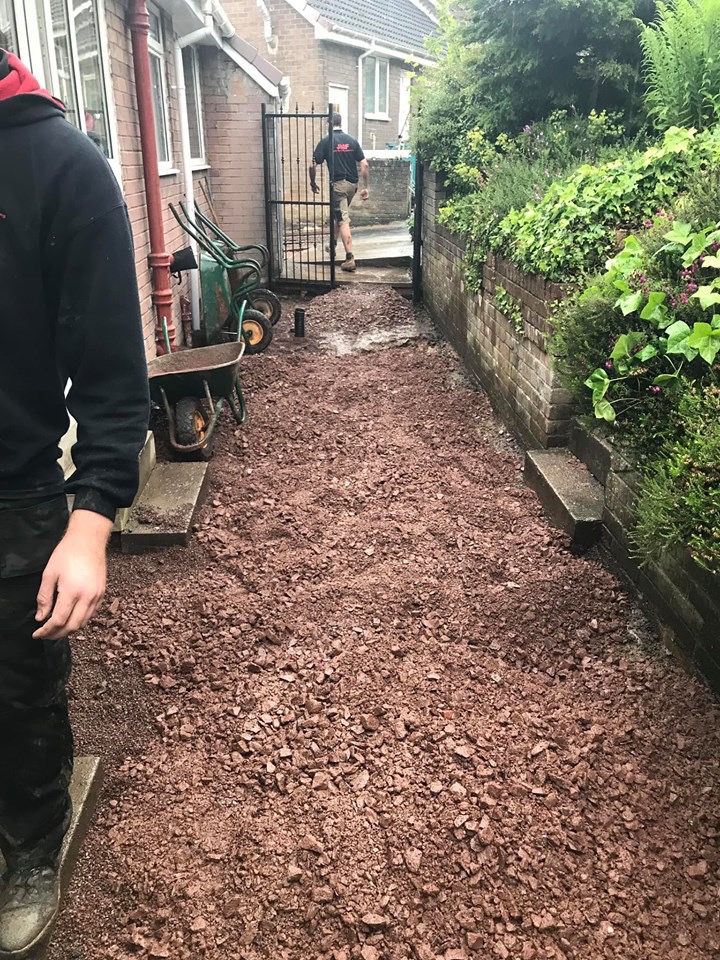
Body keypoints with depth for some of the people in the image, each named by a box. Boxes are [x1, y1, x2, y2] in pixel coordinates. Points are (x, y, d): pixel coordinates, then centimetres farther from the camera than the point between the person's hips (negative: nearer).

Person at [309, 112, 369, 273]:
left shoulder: (325, 141, -4)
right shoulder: (352, 141, 7)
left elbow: (313, 166, -8)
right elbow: (364, 165, 1)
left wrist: (313, 183, 9)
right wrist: (365, 187, 6)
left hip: (338, 184, -5)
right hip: (352, 184, 5)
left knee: (343, 220, -8)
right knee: (339, 214, 26)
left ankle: (350, 258, -18)